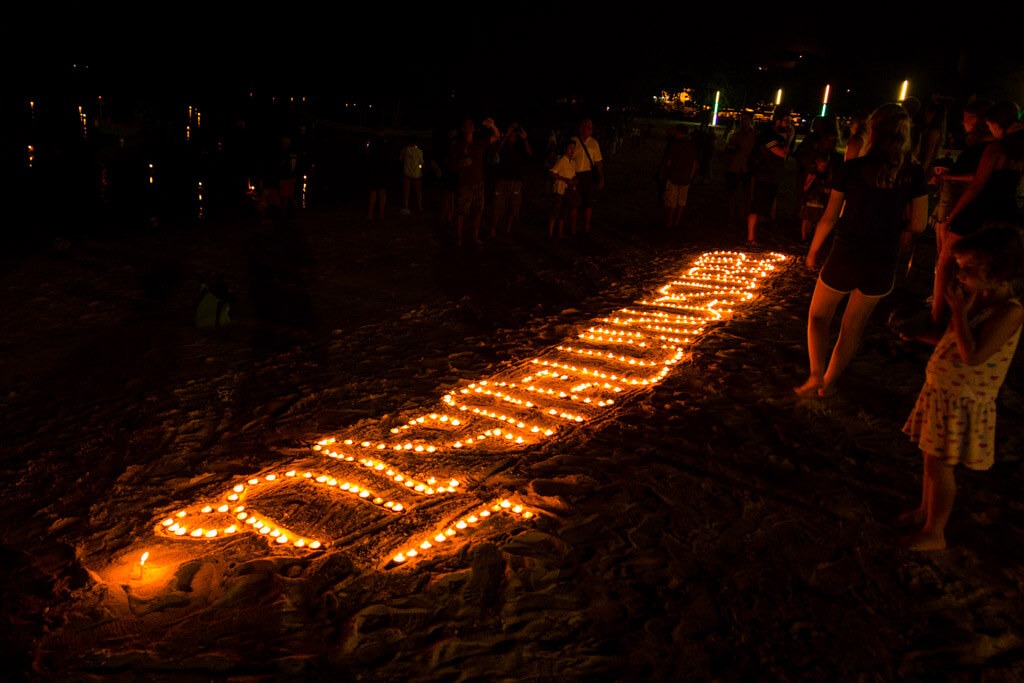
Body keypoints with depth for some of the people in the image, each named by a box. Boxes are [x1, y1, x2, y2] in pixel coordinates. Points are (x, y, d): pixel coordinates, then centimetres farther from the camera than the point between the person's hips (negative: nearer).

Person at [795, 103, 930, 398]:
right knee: (853, 327, 18)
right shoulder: (913, 173, -4)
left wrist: (813, 250, 6)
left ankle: (816, 374, 2)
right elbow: (918, 224, -3)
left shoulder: (851, 168, -11)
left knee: (818, 316, 17)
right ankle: (829, 383, 27)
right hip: (883, 262, 3)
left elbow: (829, 217, -7)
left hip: (845, 256, -2)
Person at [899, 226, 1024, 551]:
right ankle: (924, 511, 40)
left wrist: (959, 311, -26)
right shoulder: (979, 298, 5)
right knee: (931, 457, 21)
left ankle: (934, 533, 17)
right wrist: (920, 334, 5)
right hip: (941, 391, 8)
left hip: (963, 401, -8)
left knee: (939, 465, 1)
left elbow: (972, 356, -30)